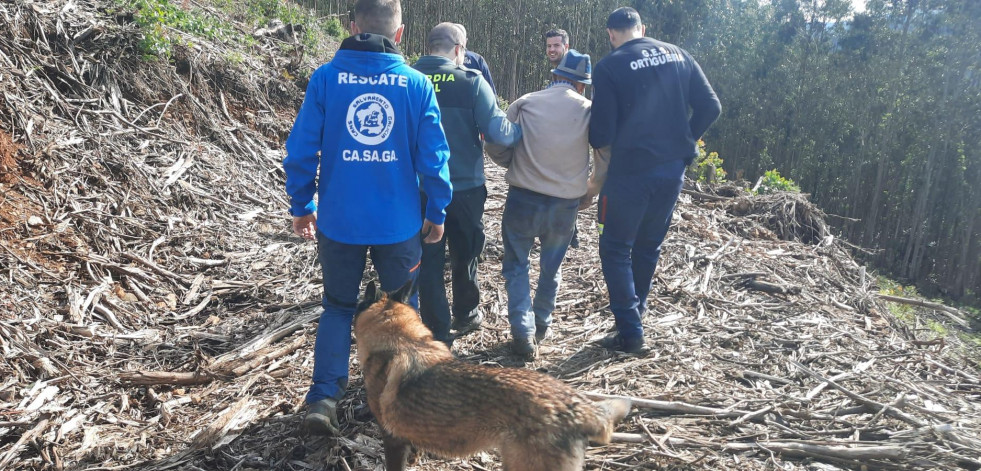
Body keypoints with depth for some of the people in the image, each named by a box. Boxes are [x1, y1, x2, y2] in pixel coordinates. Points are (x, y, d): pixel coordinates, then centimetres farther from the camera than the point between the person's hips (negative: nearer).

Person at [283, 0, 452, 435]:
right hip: (398, 223, 0)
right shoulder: (417, 84, -6)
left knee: (338, 308, 18)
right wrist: (437, 211, 8)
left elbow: (301, 149, -5)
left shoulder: (325, 77, -6)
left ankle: (323, 398, 10)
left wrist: (301, 205, 8)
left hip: (339, 221, 0)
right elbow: (433, 155, -5)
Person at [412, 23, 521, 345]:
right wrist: (521, 129, 5)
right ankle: (466, 316, 36)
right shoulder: (471, 81, -10)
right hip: (465, 186, -1)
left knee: (428, 260, 9)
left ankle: (436, 332, 14)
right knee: (465, 256, 20)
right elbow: (498, 131, -15)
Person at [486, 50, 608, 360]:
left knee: (516, 264, 12)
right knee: (551, 267, 21)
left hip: (523, 198, -1)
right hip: (566, 204, 1)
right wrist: (591, 191, 13)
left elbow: (495, 147, 0)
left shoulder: (526, 103, -1)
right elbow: (606, 159, -2)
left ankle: (523, 333, 3)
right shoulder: (588, 110, -1)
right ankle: (542, 324, 36)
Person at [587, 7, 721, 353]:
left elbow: (602, 133, -12)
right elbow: (710, 107, 4)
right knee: (649, 245, 21)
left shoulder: (609, 67, -10)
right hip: (673, 168, 6)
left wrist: (595, 139, 11)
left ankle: (630, 332, 5)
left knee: (616, 249, 7)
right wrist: (684, 142, 16)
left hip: (631, 169, -5)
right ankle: (635, 308, 38)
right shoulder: (678, 55, 6)